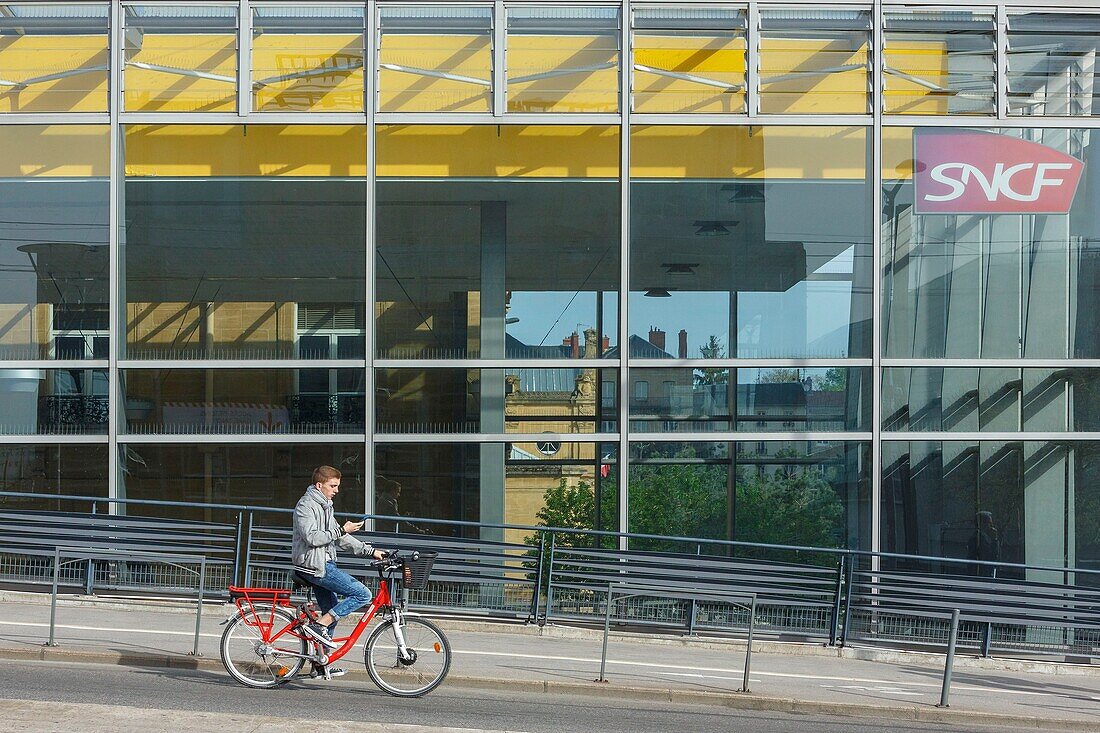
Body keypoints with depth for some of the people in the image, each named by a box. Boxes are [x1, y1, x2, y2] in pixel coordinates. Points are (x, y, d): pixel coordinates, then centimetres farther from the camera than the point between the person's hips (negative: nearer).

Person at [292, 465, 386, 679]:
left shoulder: (324, 506, 20)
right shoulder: (306, 505, -12)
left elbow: (338, 538, 22)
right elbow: (312, 537, -22)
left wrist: (370, 551, 15)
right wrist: (342, 530, -20)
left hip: (323, 564, 10)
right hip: (313, 565, -10)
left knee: (331, 611, 14)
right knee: (362, 594, -15)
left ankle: (320, 664, 20)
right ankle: (318, 626, -14)